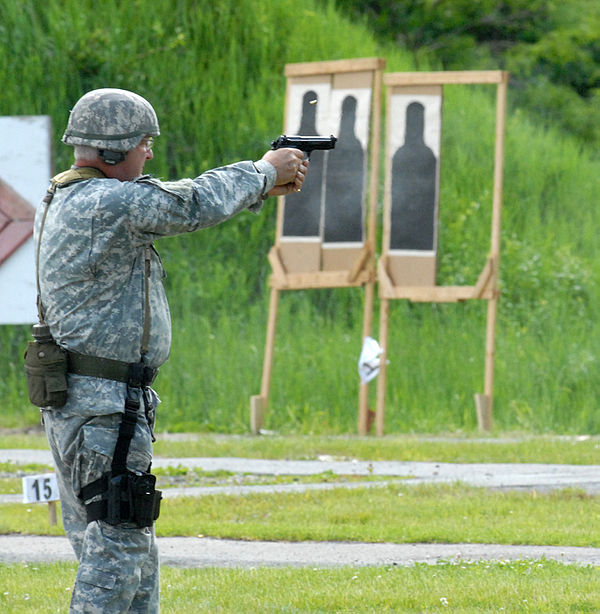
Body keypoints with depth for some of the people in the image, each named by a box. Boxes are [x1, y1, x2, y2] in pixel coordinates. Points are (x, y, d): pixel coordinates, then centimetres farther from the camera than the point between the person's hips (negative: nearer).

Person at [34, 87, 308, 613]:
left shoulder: (65, 200, 13)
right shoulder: (104, 203, -19)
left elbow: (173, 206, 20)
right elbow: (194, 206, -14)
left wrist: (262, 189, 16)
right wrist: (263, 171, 4)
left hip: (77, 403, 10)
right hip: (105, 406, -10)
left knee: (135, 552, 15)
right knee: (116, 550, -7)